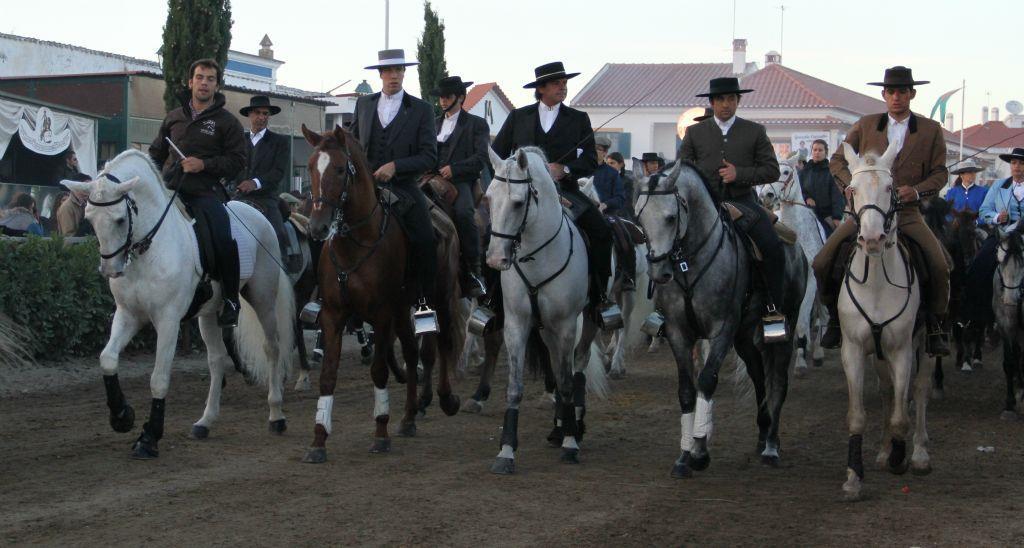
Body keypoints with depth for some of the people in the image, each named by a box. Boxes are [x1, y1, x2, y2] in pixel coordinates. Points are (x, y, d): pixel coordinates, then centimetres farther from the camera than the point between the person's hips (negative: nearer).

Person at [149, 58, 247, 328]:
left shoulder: (227, 122, 5)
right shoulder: (174, 117, 18)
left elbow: (237, 160, -1)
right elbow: (156, 152, 26)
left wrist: (204, 164, -13)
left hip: (206, 192, -5)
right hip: (169, 189, 5)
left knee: (223, 240, -24)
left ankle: (230, 299, -10)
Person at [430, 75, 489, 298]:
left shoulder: (476, 124, 11)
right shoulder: (434, 123, 28)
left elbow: (482, 157, -1)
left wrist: (454, 168, -13)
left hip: (461, 181, -5)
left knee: (463, 213, -36)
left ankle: (474, 272, -26)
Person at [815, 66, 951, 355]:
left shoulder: (931, 130, 7)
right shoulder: (865, 125, 9)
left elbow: (940, 173, 7)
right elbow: (838, 160, 12)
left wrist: (917, 190, -14)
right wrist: (849, 183, -8)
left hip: (907, 212, -1)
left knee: (940, 266, -22)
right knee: (822, 262, -13)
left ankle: (934, 328, -1)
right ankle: (836, 318, 10)